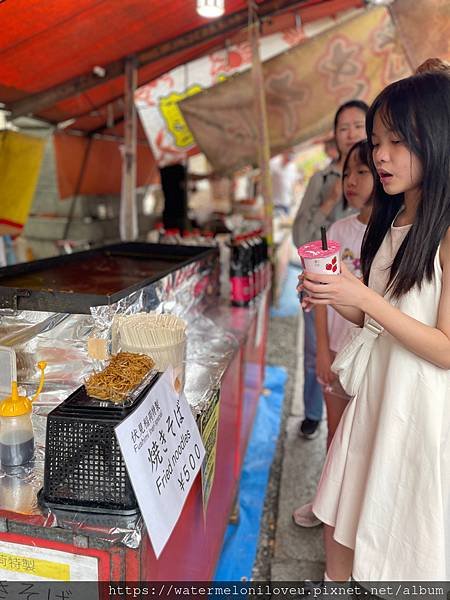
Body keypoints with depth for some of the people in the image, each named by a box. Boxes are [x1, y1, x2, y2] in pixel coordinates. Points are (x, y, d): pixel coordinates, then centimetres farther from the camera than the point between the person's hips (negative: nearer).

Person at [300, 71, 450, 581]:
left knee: (406, 549, 15)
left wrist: (365, 298, -25)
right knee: (341, 530, 19)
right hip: (376, 396, 7)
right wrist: (331, 296, -8)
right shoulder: (390, 223, 6)